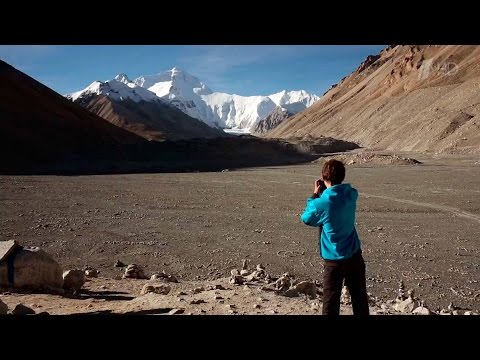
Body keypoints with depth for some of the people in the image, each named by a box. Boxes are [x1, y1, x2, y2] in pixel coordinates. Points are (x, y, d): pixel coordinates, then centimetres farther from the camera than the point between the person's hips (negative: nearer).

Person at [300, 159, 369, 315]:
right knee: (360, 298, 16)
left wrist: (315, 195, 4)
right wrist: (324, 192, 4)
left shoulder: (321, 203, -20)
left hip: (334, 259, -5)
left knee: (331, 302, 5)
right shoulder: (352, 194, -6)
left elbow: (306, 219, 0)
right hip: (355, 255, 5)